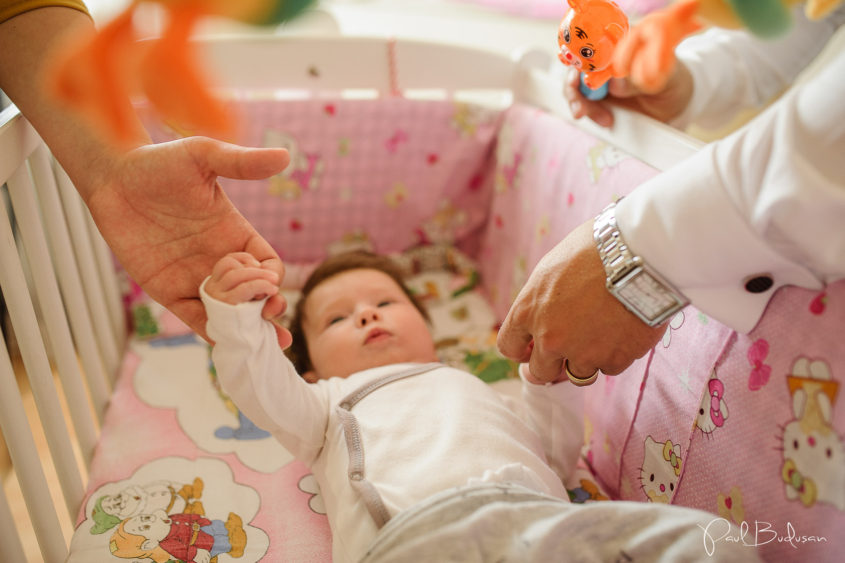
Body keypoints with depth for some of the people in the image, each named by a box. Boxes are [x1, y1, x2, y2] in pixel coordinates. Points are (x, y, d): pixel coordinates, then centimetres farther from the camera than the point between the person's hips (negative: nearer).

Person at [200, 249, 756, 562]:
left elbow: (556, 453, 34)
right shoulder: (333, 400, 33)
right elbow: (265, 392, 11)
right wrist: (237, 314, -5)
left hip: (536, 510, 5)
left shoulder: (474, 390, 42)